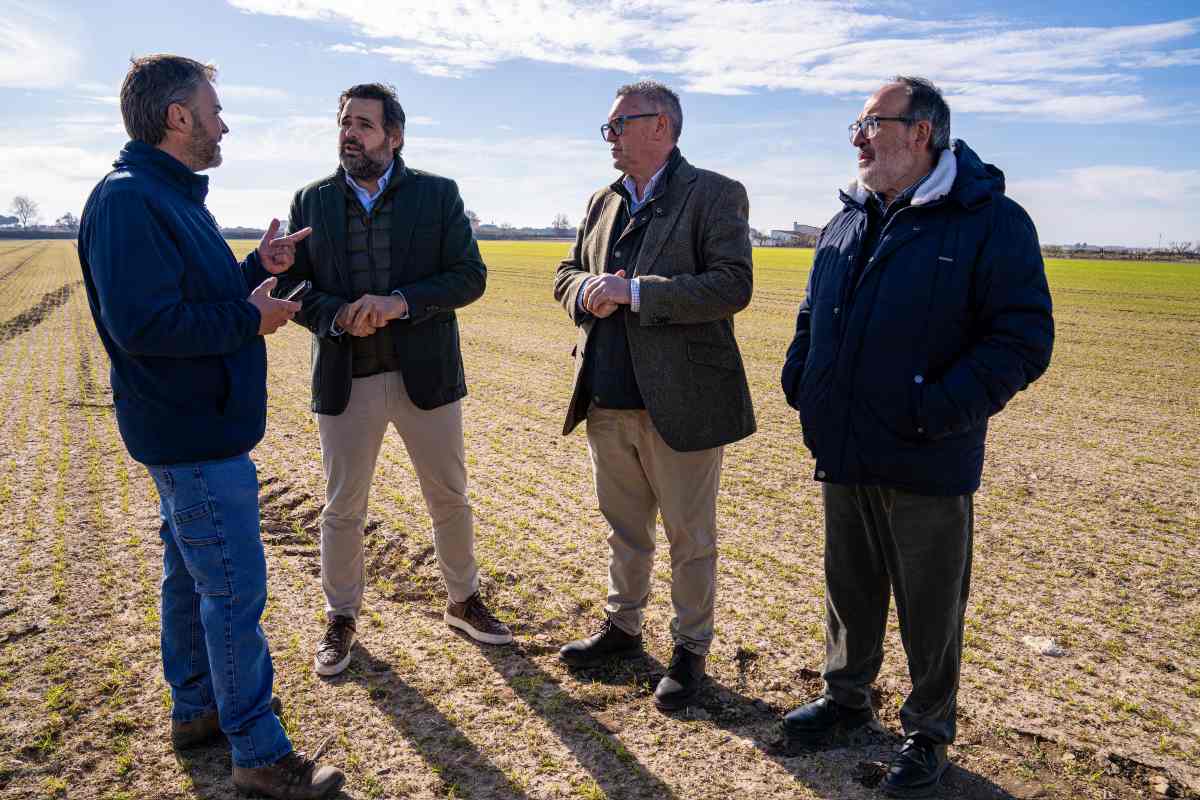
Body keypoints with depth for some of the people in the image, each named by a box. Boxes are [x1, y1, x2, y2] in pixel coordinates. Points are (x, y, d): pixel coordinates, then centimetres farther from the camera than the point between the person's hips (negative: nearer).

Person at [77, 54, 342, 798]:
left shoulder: (172, 196, 13)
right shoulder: (129, 200, -19)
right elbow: (141, 323, -26)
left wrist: (259, 268, 6)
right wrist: (250, 318, -17)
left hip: (197, 426, 11)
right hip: (195, 436, -11)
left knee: (192, 572, 19)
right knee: (236, 589, -3)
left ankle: (197, 707, 36)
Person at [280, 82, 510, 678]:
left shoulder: (438, 194, 1)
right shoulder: (311, 201, 6)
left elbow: (470, 275, -6)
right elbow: (292, 285, 4)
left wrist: (400, 302, -21)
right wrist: (339, 316, -17)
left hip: (424, 375, 0)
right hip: (345, 382, 1)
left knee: (449, 499, 12)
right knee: (342, 510, 10)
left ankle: (463, 601, 34)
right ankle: (341, 618, 31)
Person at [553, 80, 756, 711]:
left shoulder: (715, 195, -7)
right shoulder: (602, 202, 14)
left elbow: (733, 285, -18)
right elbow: (567, 273, 18)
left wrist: (635, 291, -23)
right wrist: (587, 292, -7)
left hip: (679, 402, -6)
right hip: (607, 400, 6)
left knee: (689, 538, 8)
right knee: (624, 528, 20)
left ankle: (690, 649, 25)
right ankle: (622, 627, 39)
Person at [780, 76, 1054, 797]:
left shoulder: (991, 221, -10)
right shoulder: (848, 224, 11)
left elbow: (1026, 338, -15)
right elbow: (813, 316, 21)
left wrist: (942, 409, -22)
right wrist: (799, 380, 6)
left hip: (927, 462, -6)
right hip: (844, 454, 6)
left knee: (931, 607, 10)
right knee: (850, 590, 20)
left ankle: (928, 732, 31)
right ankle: (846, 697, 41)